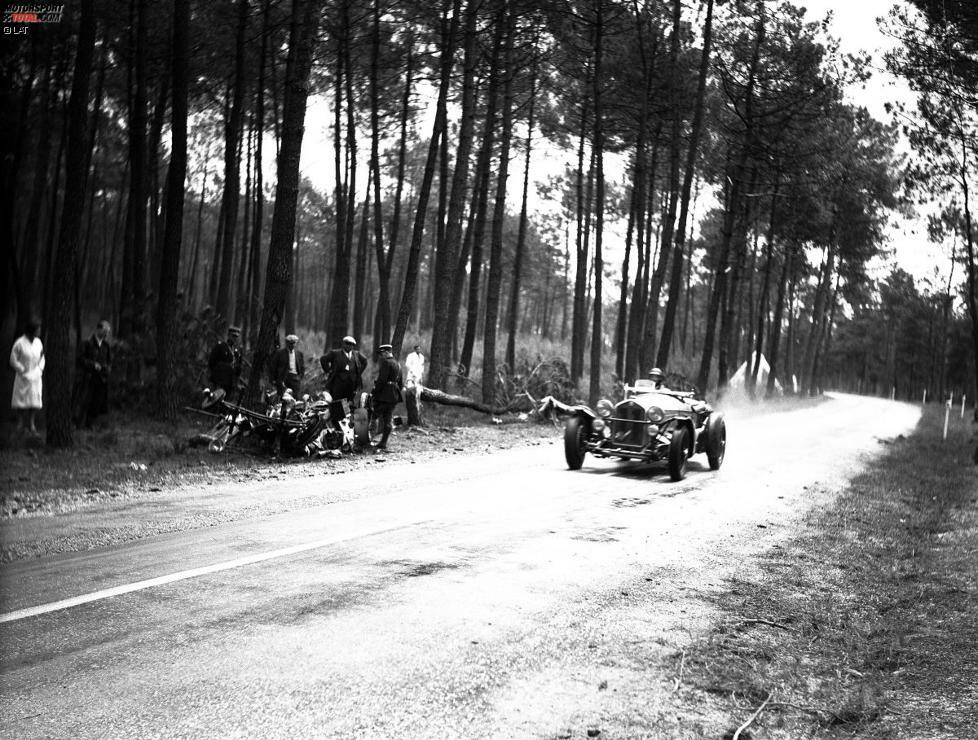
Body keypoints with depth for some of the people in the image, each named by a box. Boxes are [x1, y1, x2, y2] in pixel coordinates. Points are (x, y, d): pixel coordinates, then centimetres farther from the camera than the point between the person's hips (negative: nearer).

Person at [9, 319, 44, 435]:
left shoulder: (38, 342, 3)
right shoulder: (19, 343, -13)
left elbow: (42, 357, 16)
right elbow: (13, 360, -9)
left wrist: (40, 369, 3)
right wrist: (23, 370, -10)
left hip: (36, 377, 5)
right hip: (23, 377, -5)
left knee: (34, 401, 3)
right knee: (21, 401, -1)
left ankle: (32, 425, 9)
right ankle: (20, 424, 6)